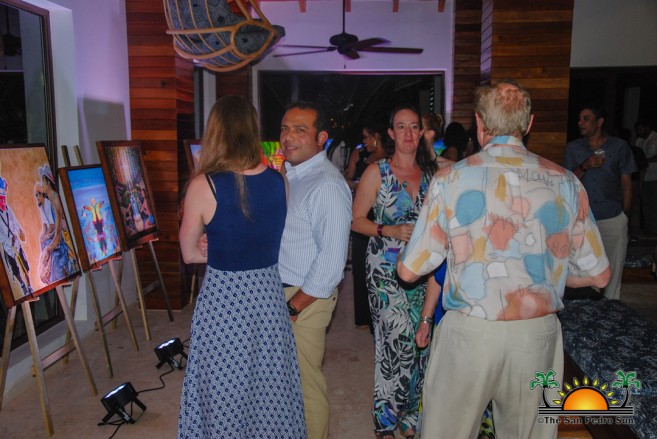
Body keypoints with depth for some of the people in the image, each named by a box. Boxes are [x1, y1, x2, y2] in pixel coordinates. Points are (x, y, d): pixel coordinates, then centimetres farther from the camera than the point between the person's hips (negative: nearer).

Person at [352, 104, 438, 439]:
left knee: (419, 342, 7)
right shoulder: (377, 172, -3)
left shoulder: (432, 172, 8)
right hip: (386, 268, -4)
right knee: (398, 339, -9)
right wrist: (390, 231, -15)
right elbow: (357, 220, -2)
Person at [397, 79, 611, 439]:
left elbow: (409, 271, -6)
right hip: (538, 334, 3)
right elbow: (598, 274, 6)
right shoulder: (565, 182, 0)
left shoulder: (451, 178, -8)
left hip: (468, 332, -2)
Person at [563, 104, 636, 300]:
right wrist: (584, 166, -16)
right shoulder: (573, 148, 5)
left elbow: (626, 184, 5)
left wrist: (625, 215, 4)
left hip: (613, 219, -1)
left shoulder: (620, 147, 1)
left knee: (612, 270, 4)